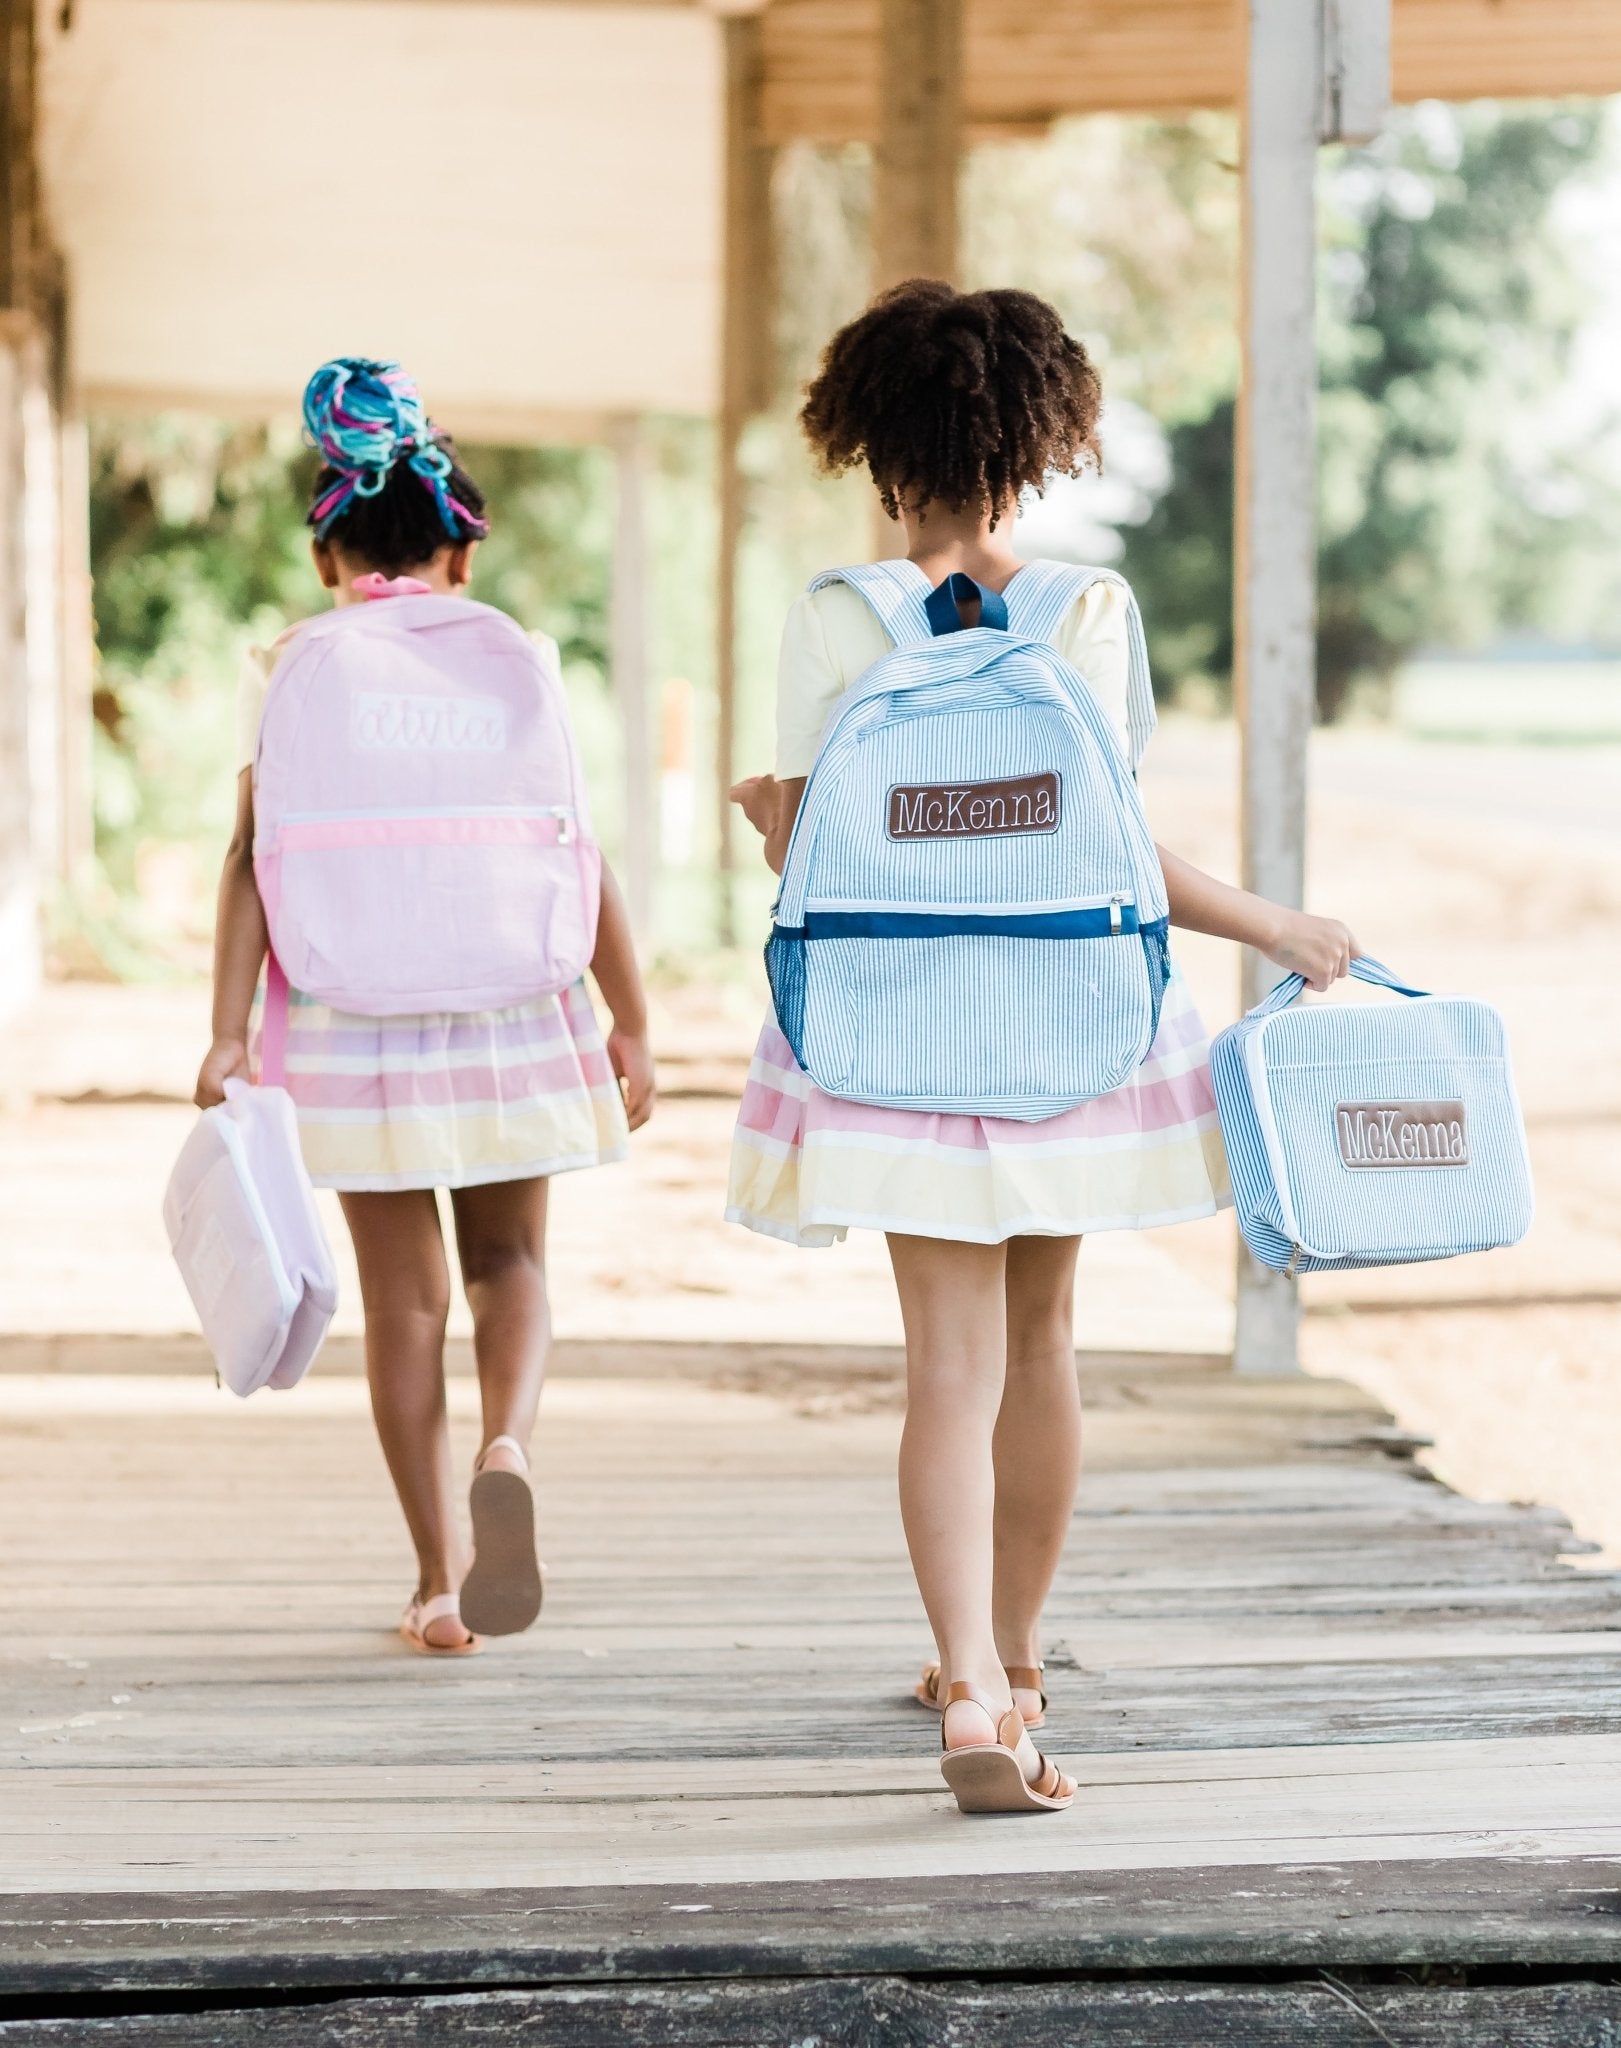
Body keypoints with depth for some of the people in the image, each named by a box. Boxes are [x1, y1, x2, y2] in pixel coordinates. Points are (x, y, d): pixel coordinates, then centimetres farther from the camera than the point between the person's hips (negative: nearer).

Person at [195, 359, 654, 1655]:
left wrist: (229, 1030, -8)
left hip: (353, 1016, 0)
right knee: (509, 1258, 17)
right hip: (505, 1009, 0)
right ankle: (506, 1448, -14)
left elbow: (256, 856, -8)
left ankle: (438, 1576, 11)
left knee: (405, 1295, 9)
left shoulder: (288, 671, -1)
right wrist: (630, 1022, 7)